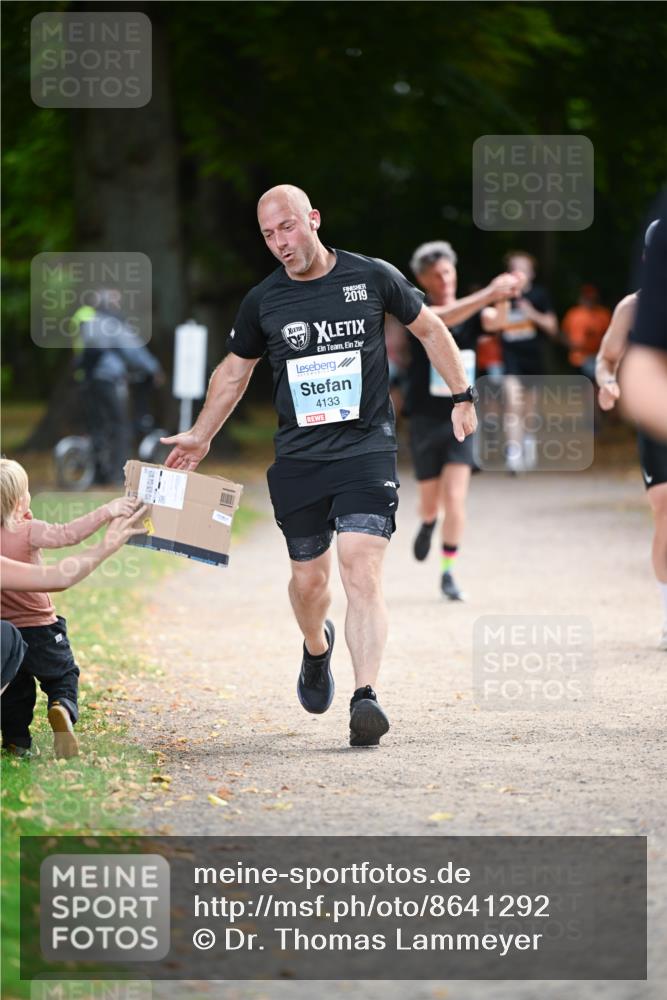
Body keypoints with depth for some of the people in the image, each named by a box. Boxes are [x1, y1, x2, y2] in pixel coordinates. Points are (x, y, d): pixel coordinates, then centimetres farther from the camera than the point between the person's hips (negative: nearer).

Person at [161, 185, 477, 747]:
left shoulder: (372, 278, -1)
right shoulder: (263, 302, 4)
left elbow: (429, 328, 14)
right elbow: (234, 372, 21)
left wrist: (462, 397, 14)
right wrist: (201, 437, 22)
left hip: (367, 452, -3)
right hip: (298, 462, 3)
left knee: (362, 574, -17)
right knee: (309, 580, 9)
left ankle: (365, 695, -24)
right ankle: (317, 648, 42)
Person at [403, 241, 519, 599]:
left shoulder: (471, 313, 2)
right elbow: (445, 318, -30)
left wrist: (501, 300, -39)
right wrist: (488, 294, -44)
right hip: (425, 419, -1)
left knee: (455, 498, -11)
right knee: (431, 501, 11)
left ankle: (448, 572, -1)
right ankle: (427, 524, 47)